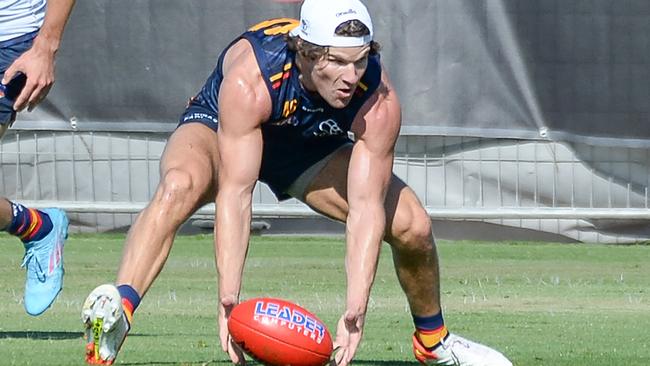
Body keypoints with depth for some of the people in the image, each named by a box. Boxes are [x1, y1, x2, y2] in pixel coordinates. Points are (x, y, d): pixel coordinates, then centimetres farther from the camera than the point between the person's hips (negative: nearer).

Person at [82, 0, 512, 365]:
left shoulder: (379, 102, -32)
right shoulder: (249, 81, -41)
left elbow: (366, 207, -33)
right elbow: (235, 193, -43)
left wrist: (355, 311, -43)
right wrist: (229, 297, -52)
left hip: (312, 151, 3)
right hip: (219, 129, -3)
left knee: (413, 225, -10)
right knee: (179, 186, -38)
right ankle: (118, 307, -50)